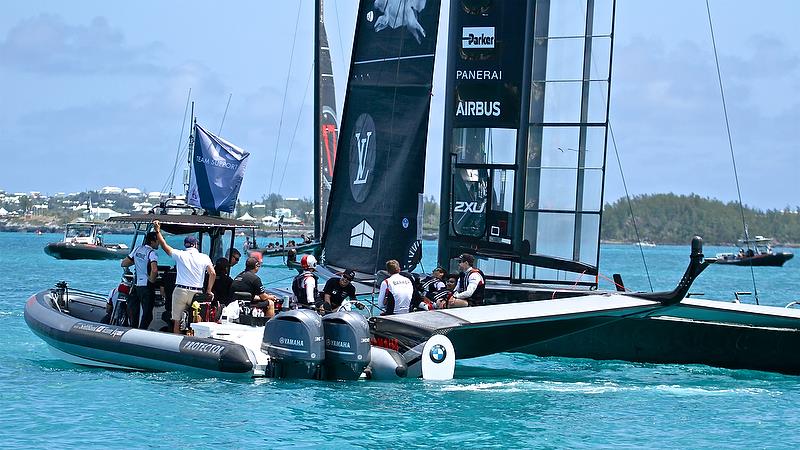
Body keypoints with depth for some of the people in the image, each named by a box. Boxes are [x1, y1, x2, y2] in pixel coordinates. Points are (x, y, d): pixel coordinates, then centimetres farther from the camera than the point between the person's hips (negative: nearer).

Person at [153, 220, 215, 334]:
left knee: (177, 321, 5)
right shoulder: (204, 258, 1)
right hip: (196, 293, 0)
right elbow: (213, 274, -5)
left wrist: (157, 231, 19)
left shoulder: (180, 255, 1)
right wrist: (209, 291, 3)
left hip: (180, 291, 0)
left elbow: (165, 246, 11)